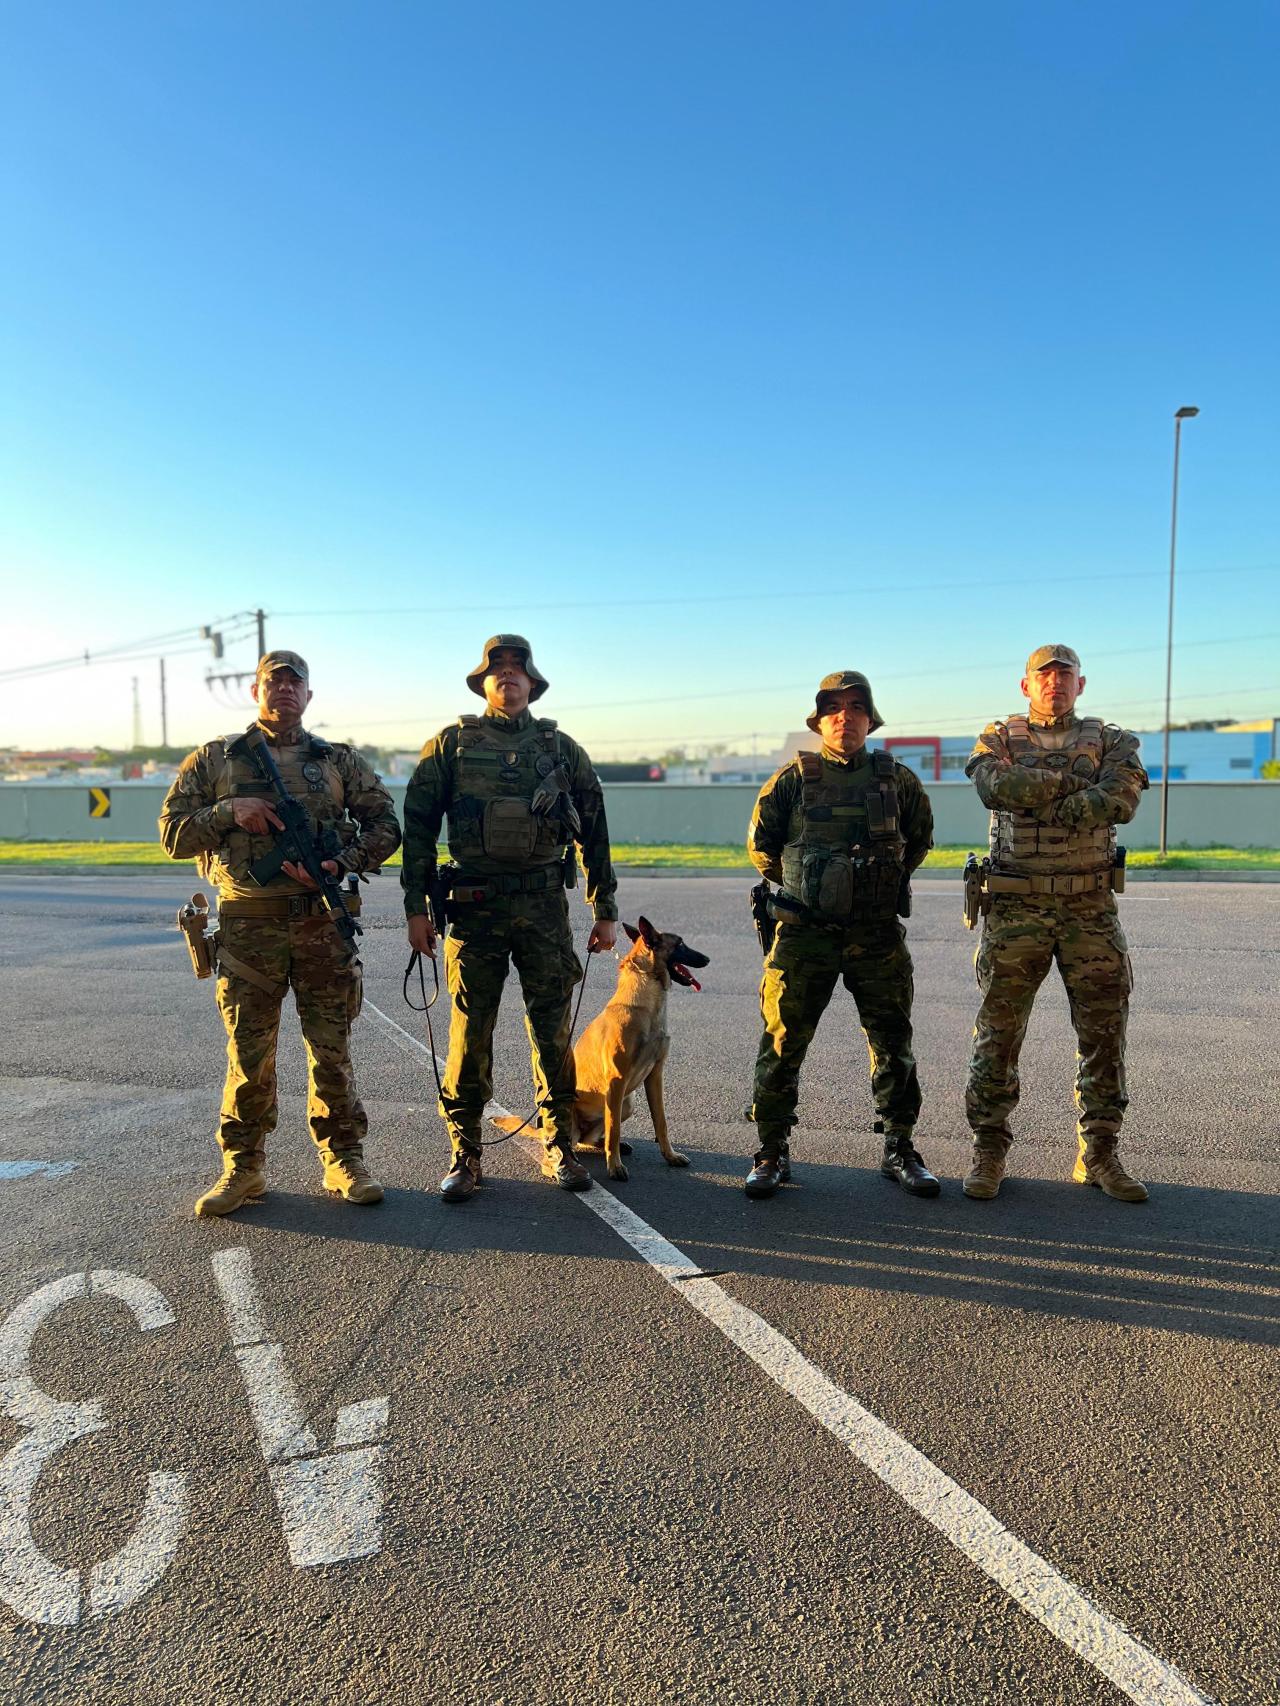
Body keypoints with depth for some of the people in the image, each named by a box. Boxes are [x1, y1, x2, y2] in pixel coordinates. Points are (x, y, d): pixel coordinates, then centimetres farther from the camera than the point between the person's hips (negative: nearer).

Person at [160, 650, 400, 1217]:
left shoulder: (340, 760, 10)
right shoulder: (213, 760, 9)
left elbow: (385, 825, 7)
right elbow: (172, 833, 6)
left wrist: (342, 864, -9)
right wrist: (229, 812, -10)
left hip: (323, 922, 0)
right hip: (248, 926, 0)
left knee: (332, 1049, 5)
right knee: (248, 1053, 6)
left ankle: (343, 1159, 18)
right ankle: (242, 1168, 20)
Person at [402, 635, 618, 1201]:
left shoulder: (562, 749, 11)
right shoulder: (451, 745, 6)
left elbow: (594, 831, 12)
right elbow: (418, 826, 5)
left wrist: (604, 910, 8)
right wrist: (417, 906, -2)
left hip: (545, 905, 1)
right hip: (474, 905, -1)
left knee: (553, 1032, 5)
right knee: (470, 1033, 1)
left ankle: (558, 1146, 19)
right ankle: (464, 1154, 15)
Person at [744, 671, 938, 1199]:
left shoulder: (897, 779, 6)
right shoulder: (793, 778, 1)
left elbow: (920, 838, 21)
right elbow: (760, 843, 10)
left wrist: (887, 881, 14)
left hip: (879, 935, 2)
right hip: (804, 936, -1)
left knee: (893, 1046, 8)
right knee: (783, 1043, 2)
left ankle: (900, 1151, 24)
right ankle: (772, 1152, 16)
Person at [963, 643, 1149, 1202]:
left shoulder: (1112, 741, 10)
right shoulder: (998, 739, 8)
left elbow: (1122, 800, -10)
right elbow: (994, 787, -15)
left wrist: (1034, 794, -14)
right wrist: (1075, 782, -11)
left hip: (1091, 910, 2)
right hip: (1015, 909, -1)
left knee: (1105, 1033, 5)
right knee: (998, 1034, 1)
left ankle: (1099, 1155, 20)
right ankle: (988, 1152, 13)